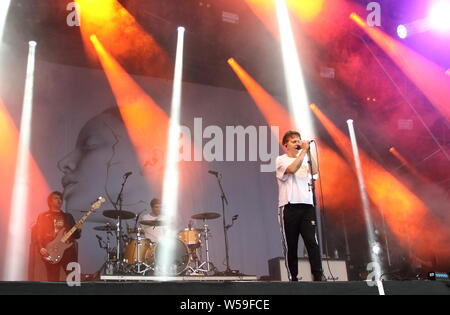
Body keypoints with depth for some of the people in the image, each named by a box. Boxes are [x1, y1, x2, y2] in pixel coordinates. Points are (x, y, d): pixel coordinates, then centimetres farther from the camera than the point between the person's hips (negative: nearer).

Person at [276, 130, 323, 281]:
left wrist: (307, 151, -9)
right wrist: (304, 151, -12)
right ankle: (293, 277, 11)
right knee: (290, 245, 2)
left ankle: (317, 276, -5)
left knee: (312, 241, -7)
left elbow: (314, 171, -4)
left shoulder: (305, 159, 17)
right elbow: (292, 169, -16)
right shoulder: (281, 160, 5)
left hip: (307, 205, 3)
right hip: (289, 207, -2)